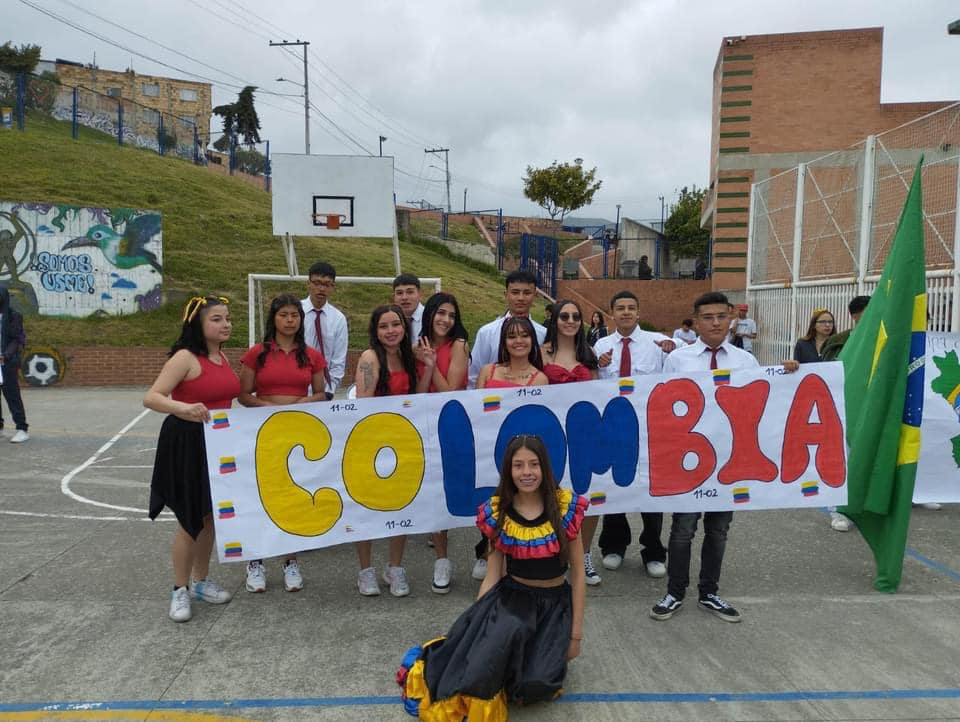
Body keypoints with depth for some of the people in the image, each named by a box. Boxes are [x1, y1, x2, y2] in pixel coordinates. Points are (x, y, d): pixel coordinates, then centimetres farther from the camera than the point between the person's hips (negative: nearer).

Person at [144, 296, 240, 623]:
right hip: (186, 443, -7)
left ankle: (201, 581, 32)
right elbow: (151, 398, -24)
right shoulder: (186, 357, -16)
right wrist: (184, 409, -40)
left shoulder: (222, 357, 8)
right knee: (191, 519, 3)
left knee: (210, 515, 16)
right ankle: (180, 590, 20)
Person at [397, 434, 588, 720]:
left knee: (535, 685, -21)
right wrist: (475, 621, -7)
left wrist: (575, 634, -3)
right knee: (506, 630, -36)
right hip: (510, 595, 1)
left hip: (555, 603, 0)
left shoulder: (566, 507, -11)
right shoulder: (497, 512, -7)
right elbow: (492, 576, -1)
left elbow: (577, 573, -4)